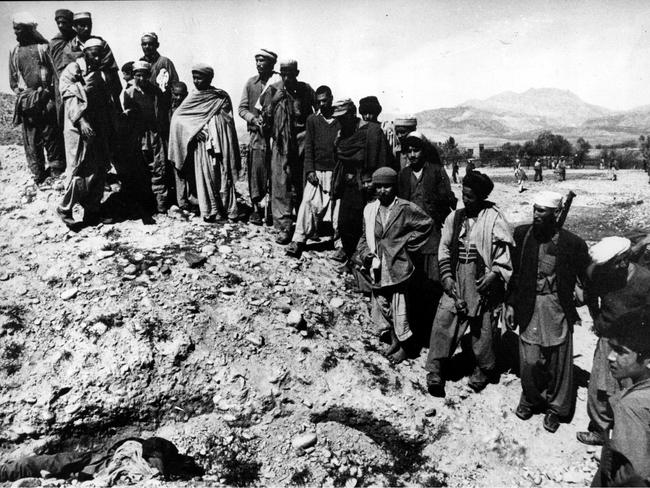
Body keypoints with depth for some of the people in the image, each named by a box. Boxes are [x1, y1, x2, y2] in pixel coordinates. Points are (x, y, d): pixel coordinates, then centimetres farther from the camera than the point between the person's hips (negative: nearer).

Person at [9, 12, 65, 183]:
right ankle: (38, 174, 7)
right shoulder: (14, 51, 16)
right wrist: (20, 93, 7)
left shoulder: (43, 46, 4)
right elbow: (13, 78, 20)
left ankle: (57, 172, 2)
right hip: (26, 102, 4)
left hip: (45, 98, -4)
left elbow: (55, 70, 0)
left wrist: (48, 91, -7)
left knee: (51, 136, -4)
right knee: (31, 140, 2)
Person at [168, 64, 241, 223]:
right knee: (207, 175, 0)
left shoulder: (222, 97, 7)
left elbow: (228, 122, 8)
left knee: (224, 174, 1)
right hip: (202, 143, 1)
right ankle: (212, 211, 5)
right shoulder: (192, 98, 9)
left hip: (221, 142, 0)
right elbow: (177, 118, 5)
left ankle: (229, 209, 8)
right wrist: (192, 131, -8)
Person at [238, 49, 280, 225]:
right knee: (256, 170, -2)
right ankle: (256, 208, 7)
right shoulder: (251, 83, 11)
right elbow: (242, 108, 12)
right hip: (257, 133, 2)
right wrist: (253, 118, -7)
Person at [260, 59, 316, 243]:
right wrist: (274, 101, -7)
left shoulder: (305, 90, 3)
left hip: (302, 143, 0)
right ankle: (284, 226, -3)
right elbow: (265, 117, 5)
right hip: (281, 143, 0)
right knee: (281, 183, -6)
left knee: (301, 184, 5)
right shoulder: (273, 90, 3)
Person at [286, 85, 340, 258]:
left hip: (337, 172, -1)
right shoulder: (312, 120, 9)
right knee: (308, 203, -8)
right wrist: (309, 170, -5)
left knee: (338, 206, 0)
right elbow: (308, 147, 6)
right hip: (317, 171, 1)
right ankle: (298, 240, -5)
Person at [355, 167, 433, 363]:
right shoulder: (370, 209, 5)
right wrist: (365, 253, -3)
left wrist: (408, 243, -3)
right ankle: (394, 340, 36)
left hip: (397, 268, -5)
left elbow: (427, 224, 1)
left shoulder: (405, 208, -8)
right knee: (383, 305, 15)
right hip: (377, 269, 5)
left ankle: (405, 345, 23)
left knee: (399, 307, 1)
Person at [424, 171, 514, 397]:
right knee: (443, 321, -3)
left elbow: (506, 252, -6)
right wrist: (446, 275, 2)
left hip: (482, 282, -3)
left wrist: (494, 275, -15)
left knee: (482, 328, 8)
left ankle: (484, 370, 32)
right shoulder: (454, 217, 7)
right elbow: (444, 249, 11)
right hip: (456, 283, 4)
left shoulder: (494, 219, -7)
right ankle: (435, 372, 7)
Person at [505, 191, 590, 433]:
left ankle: (555, 406, 31)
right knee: (529, 361, 5)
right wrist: (510, 304, 6)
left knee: (558, 360, 9)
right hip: (528, 307, 1)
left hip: (558, 309, -1)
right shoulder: (522, 234, -3)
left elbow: (587, 278, -1)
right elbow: (514, 271, 6)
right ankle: (530, 397, 33)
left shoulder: (572, 243, -10)